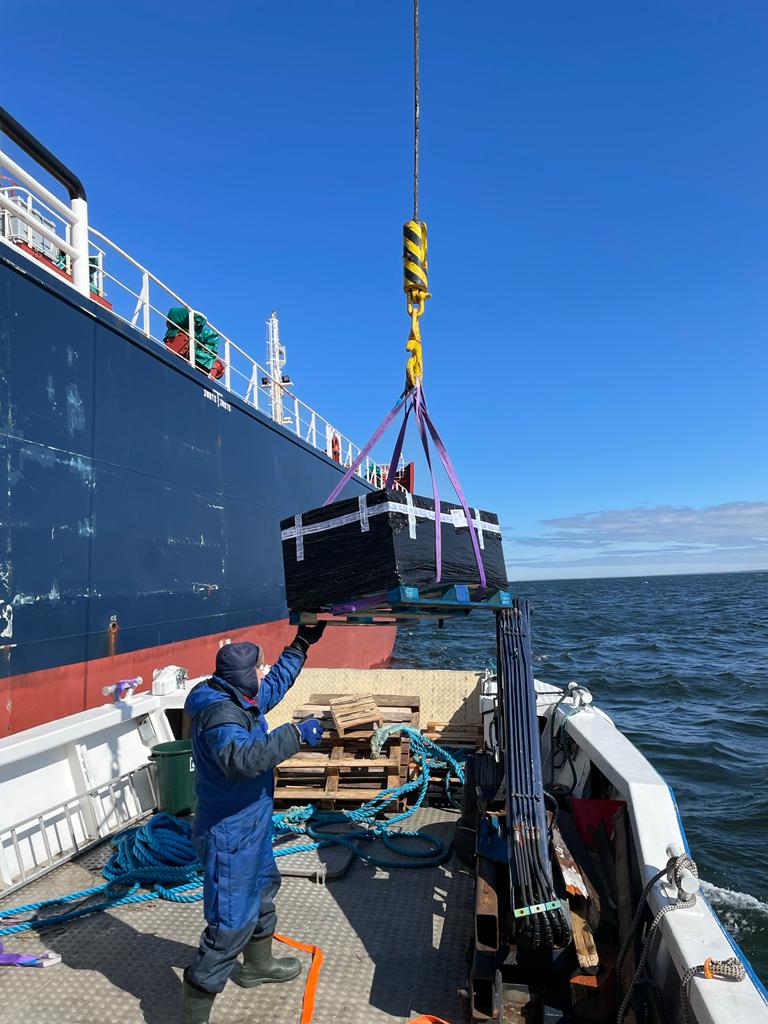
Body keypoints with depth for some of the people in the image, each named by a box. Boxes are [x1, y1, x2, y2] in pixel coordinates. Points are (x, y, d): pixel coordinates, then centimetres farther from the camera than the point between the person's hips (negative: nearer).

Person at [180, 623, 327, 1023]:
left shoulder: (242, 700, 0)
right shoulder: (220, 713, -30)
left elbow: (277, 682, 19)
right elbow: (240, 758, -48)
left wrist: (302, 643, 21)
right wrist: (296, 734, -42)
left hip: (251, 826, 11)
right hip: (229, 835, -11)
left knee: (263, 889, 29)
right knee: (231, 924, -2)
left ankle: (258, 964, 52)